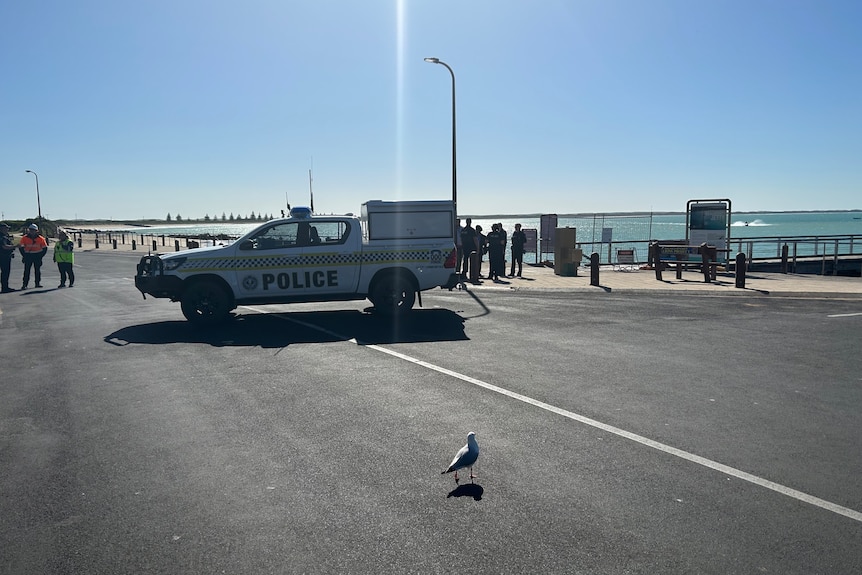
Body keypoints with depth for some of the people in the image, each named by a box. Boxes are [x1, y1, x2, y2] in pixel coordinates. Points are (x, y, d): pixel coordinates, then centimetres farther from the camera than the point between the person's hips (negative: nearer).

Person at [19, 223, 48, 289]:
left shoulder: (41, 239, -4)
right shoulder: (24, 238, -4)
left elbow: (45, 248, 3)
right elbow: (21, 247, 2)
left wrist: (40, 256, -3)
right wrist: (24, 256, -4)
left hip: (37, 255, 1)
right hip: (28, 255, -1)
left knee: (37, 270, 5)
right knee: (27, 270, -4)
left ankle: (38, 283, 14)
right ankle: (25, 285, -5)